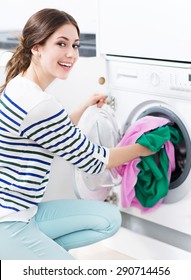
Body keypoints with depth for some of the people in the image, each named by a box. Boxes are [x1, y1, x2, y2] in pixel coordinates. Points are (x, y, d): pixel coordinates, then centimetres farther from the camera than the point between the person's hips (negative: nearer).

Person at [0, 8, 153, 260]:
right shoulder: (39, 105, -24)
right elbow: (93, 160, -12)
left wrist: (85, 107, 21)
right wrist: (141, 149, 3)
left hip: (23, 212, 10)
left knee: (109, 219, 6)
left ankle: (39, 250, 7)